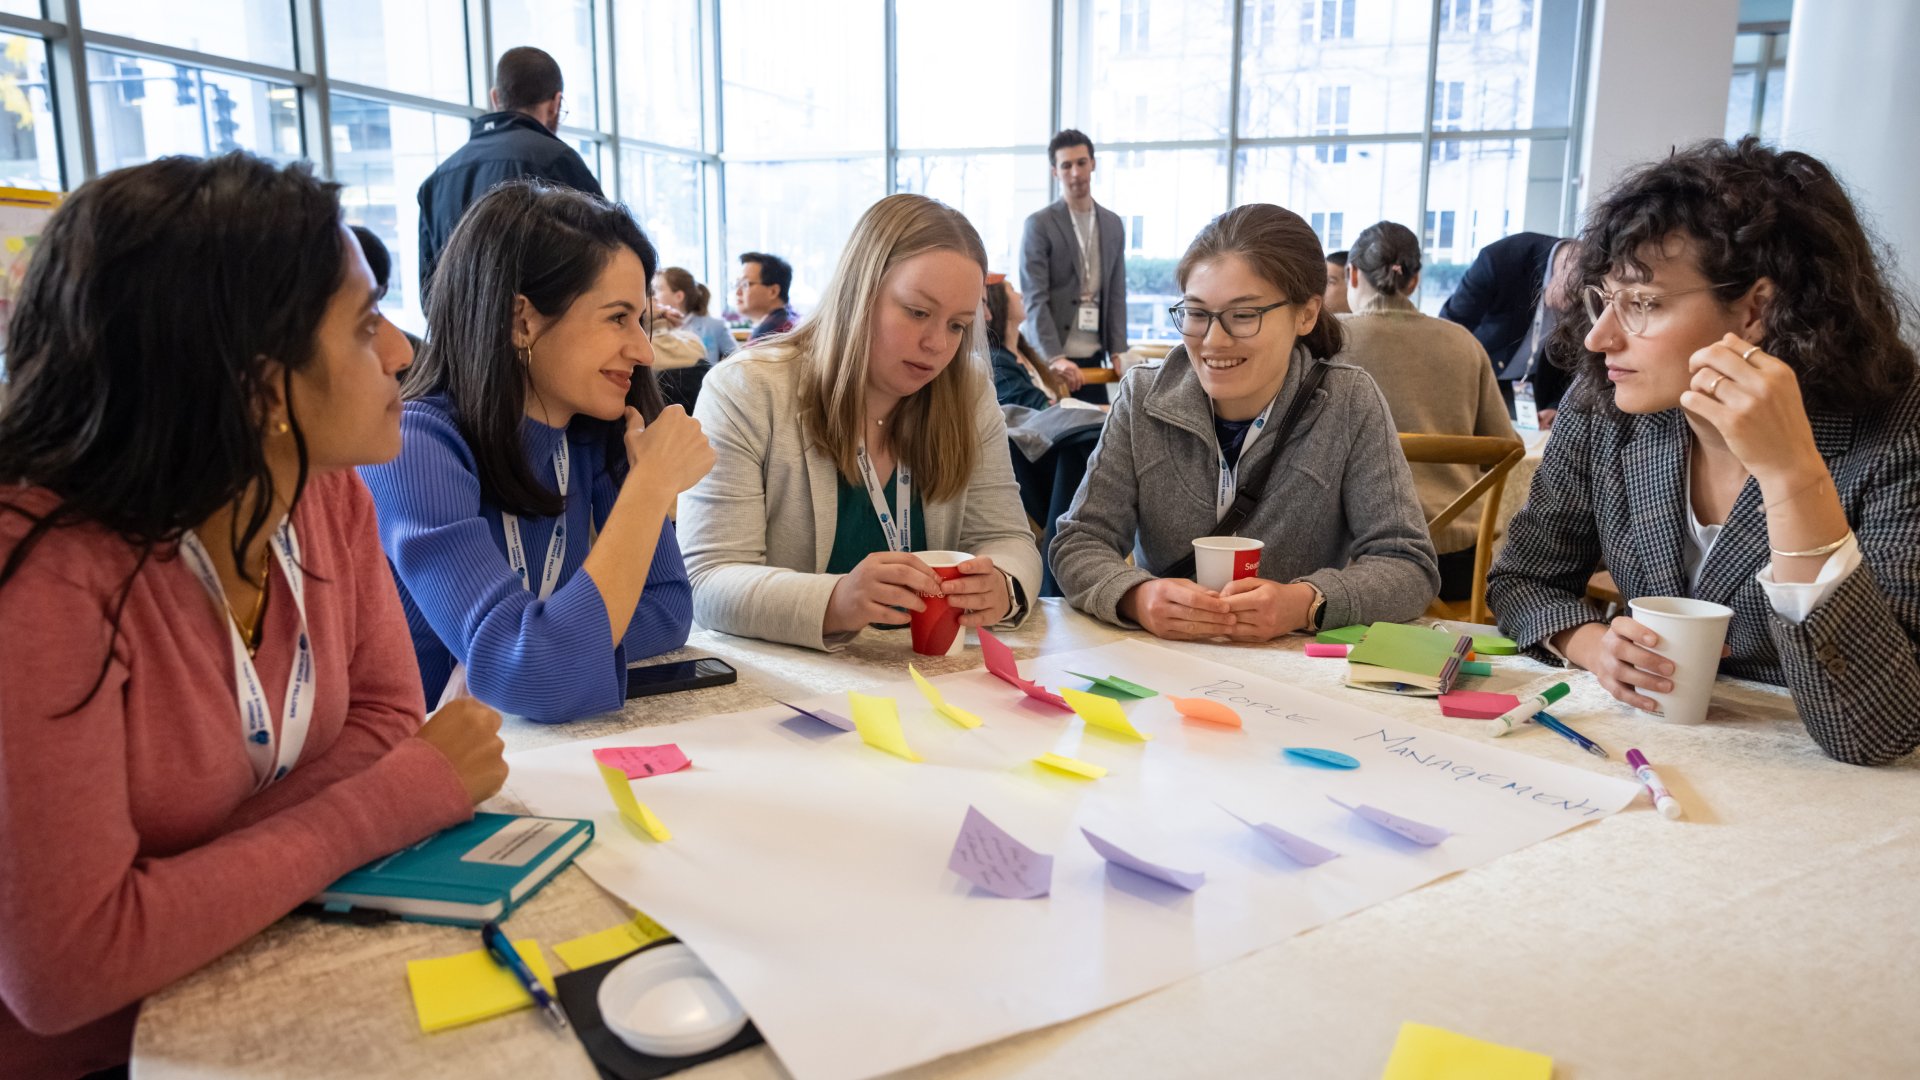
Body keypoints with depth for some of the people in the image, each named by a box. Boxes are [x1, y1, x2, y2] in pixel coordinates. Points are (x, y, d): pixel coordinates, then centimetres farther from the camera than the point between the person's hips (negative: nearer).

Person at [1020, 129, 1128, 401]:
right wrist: (1055, 357, -22)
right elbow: (1035, 299, -11)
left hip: (1093, 358, 4)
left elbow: (1116, 295, 11)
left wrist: (1118, 351, -1)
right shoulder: (1039, 225, -3)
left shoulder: (1112, 224, 12)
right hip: (1051, 359, -4)